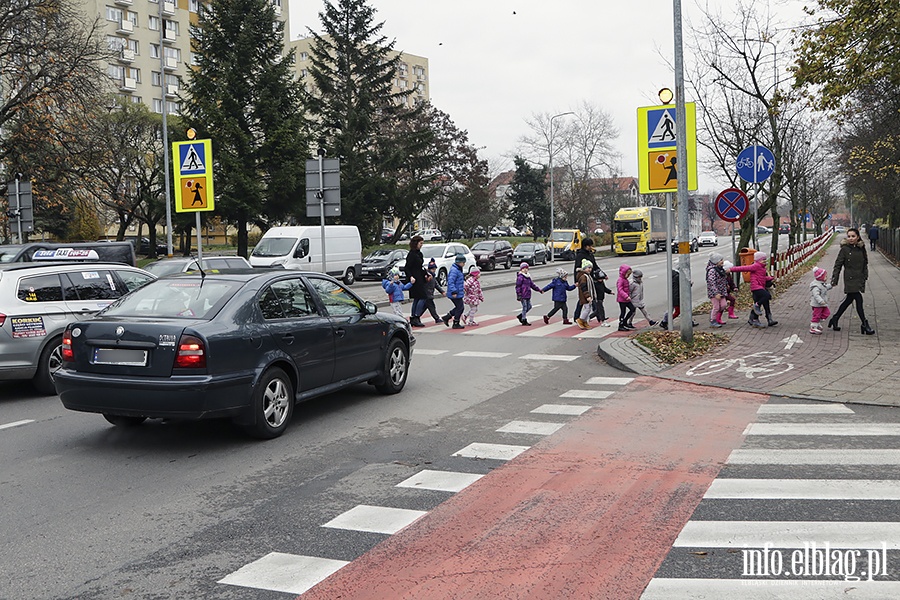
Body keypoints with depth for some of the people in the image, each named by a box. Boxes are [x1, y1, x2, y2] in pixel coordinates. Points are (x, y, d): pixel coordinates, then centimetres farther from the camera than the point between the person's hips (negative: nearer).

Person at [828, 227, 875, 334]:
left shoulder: (861, 248, 7)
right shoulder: (845, 249, -8)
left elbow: (865, 264, 17)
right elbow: (838, 265, -7)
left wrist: (865, 276, 12)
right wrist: (834, 280, -10)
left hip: (860, 279, 6)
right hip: (850, 279, -6)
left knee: (849, 299, 12)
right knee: (859, 300, -9)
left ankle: (835, 319, 25)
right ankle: (864, 325, -2)